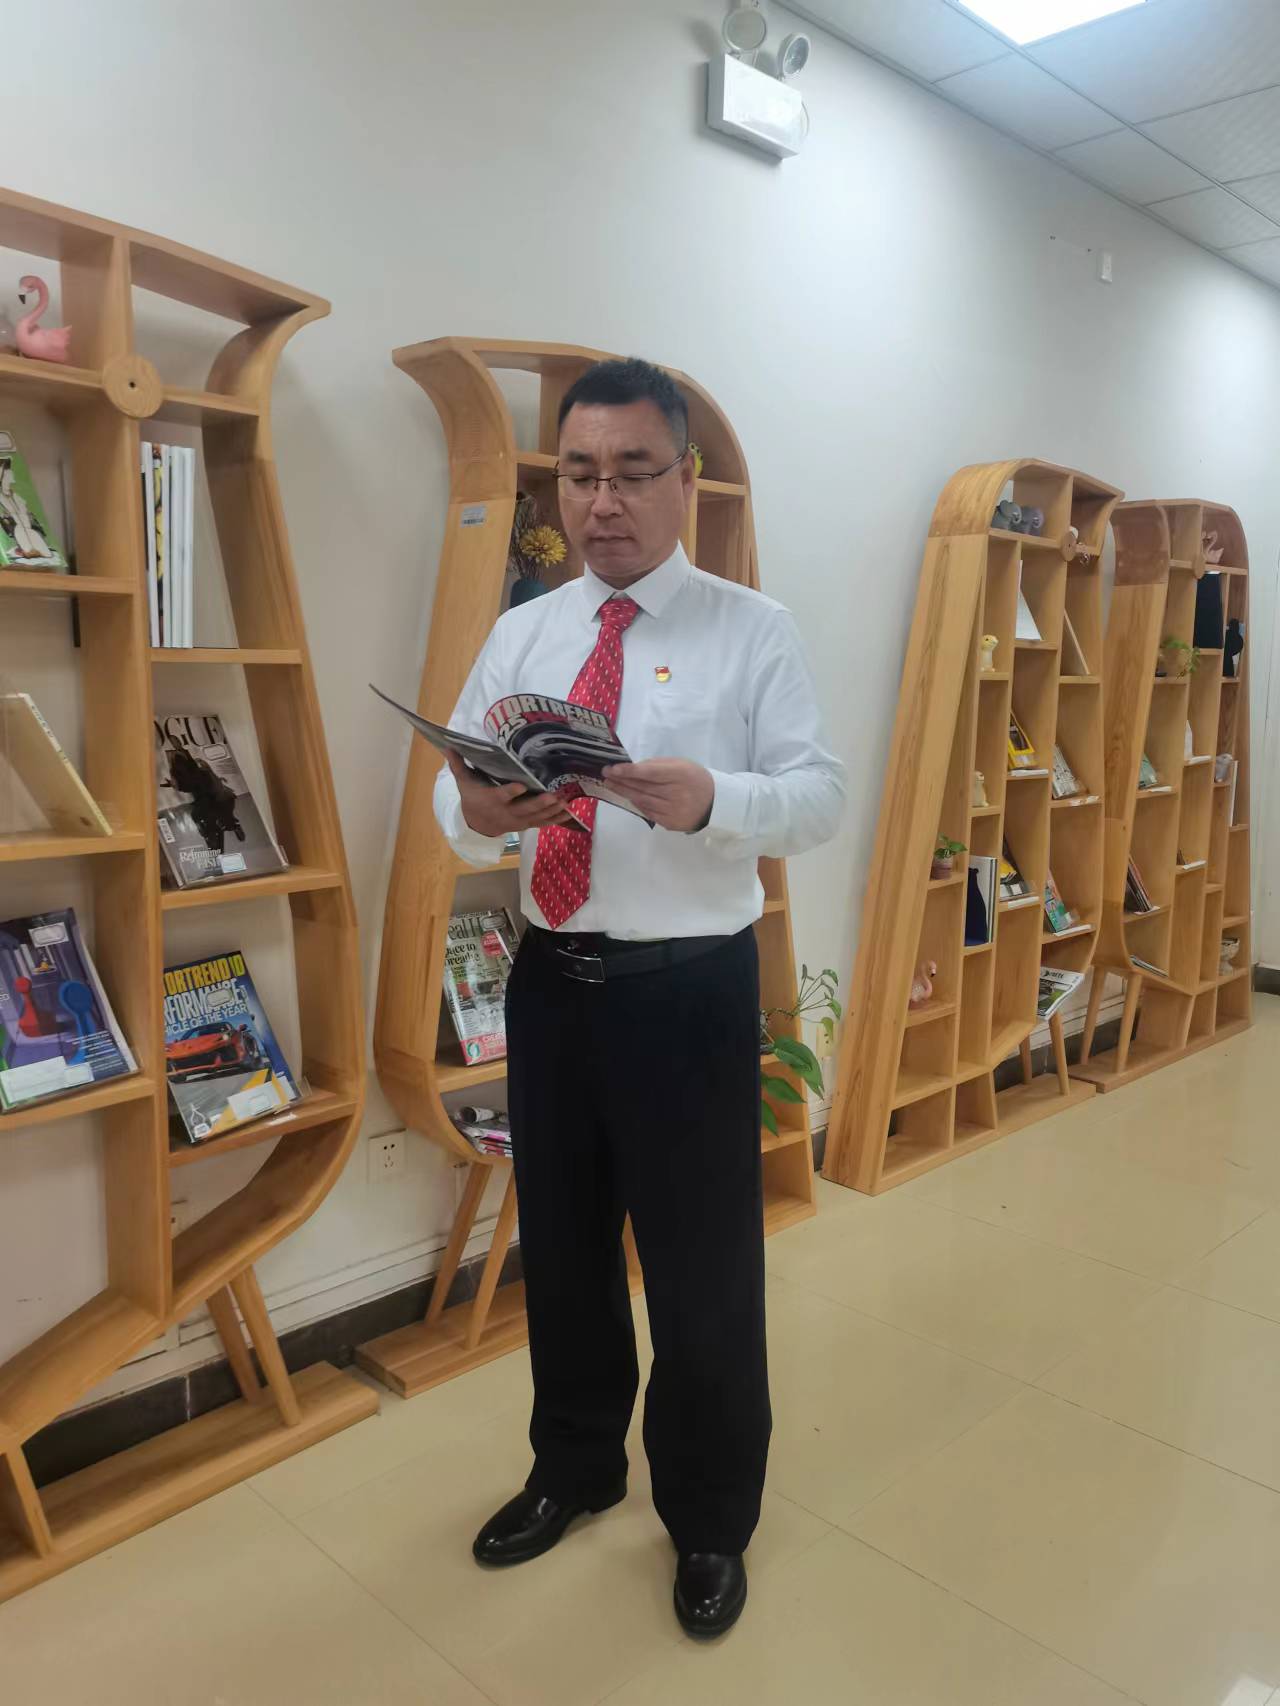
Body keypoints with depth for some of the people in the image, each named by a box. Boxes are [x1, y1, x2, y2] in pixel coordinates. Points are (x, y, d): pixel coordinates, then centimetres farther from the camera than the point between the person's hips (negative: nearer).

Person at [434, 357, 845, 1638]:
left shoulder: (753, 631, -4)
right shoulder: (521, 636, 6)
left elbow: (819, 796, -13)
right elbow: (456, 799, 0)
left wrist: (710, 799, -34)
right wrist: (475, 812, -25)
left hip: (689, 989, -4)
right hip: (550, 979, 4)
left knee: (703, 1266, 11)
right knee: (559, 1243, 21)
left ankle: (709, 1520, 38)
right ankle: (574, 1469, 48)